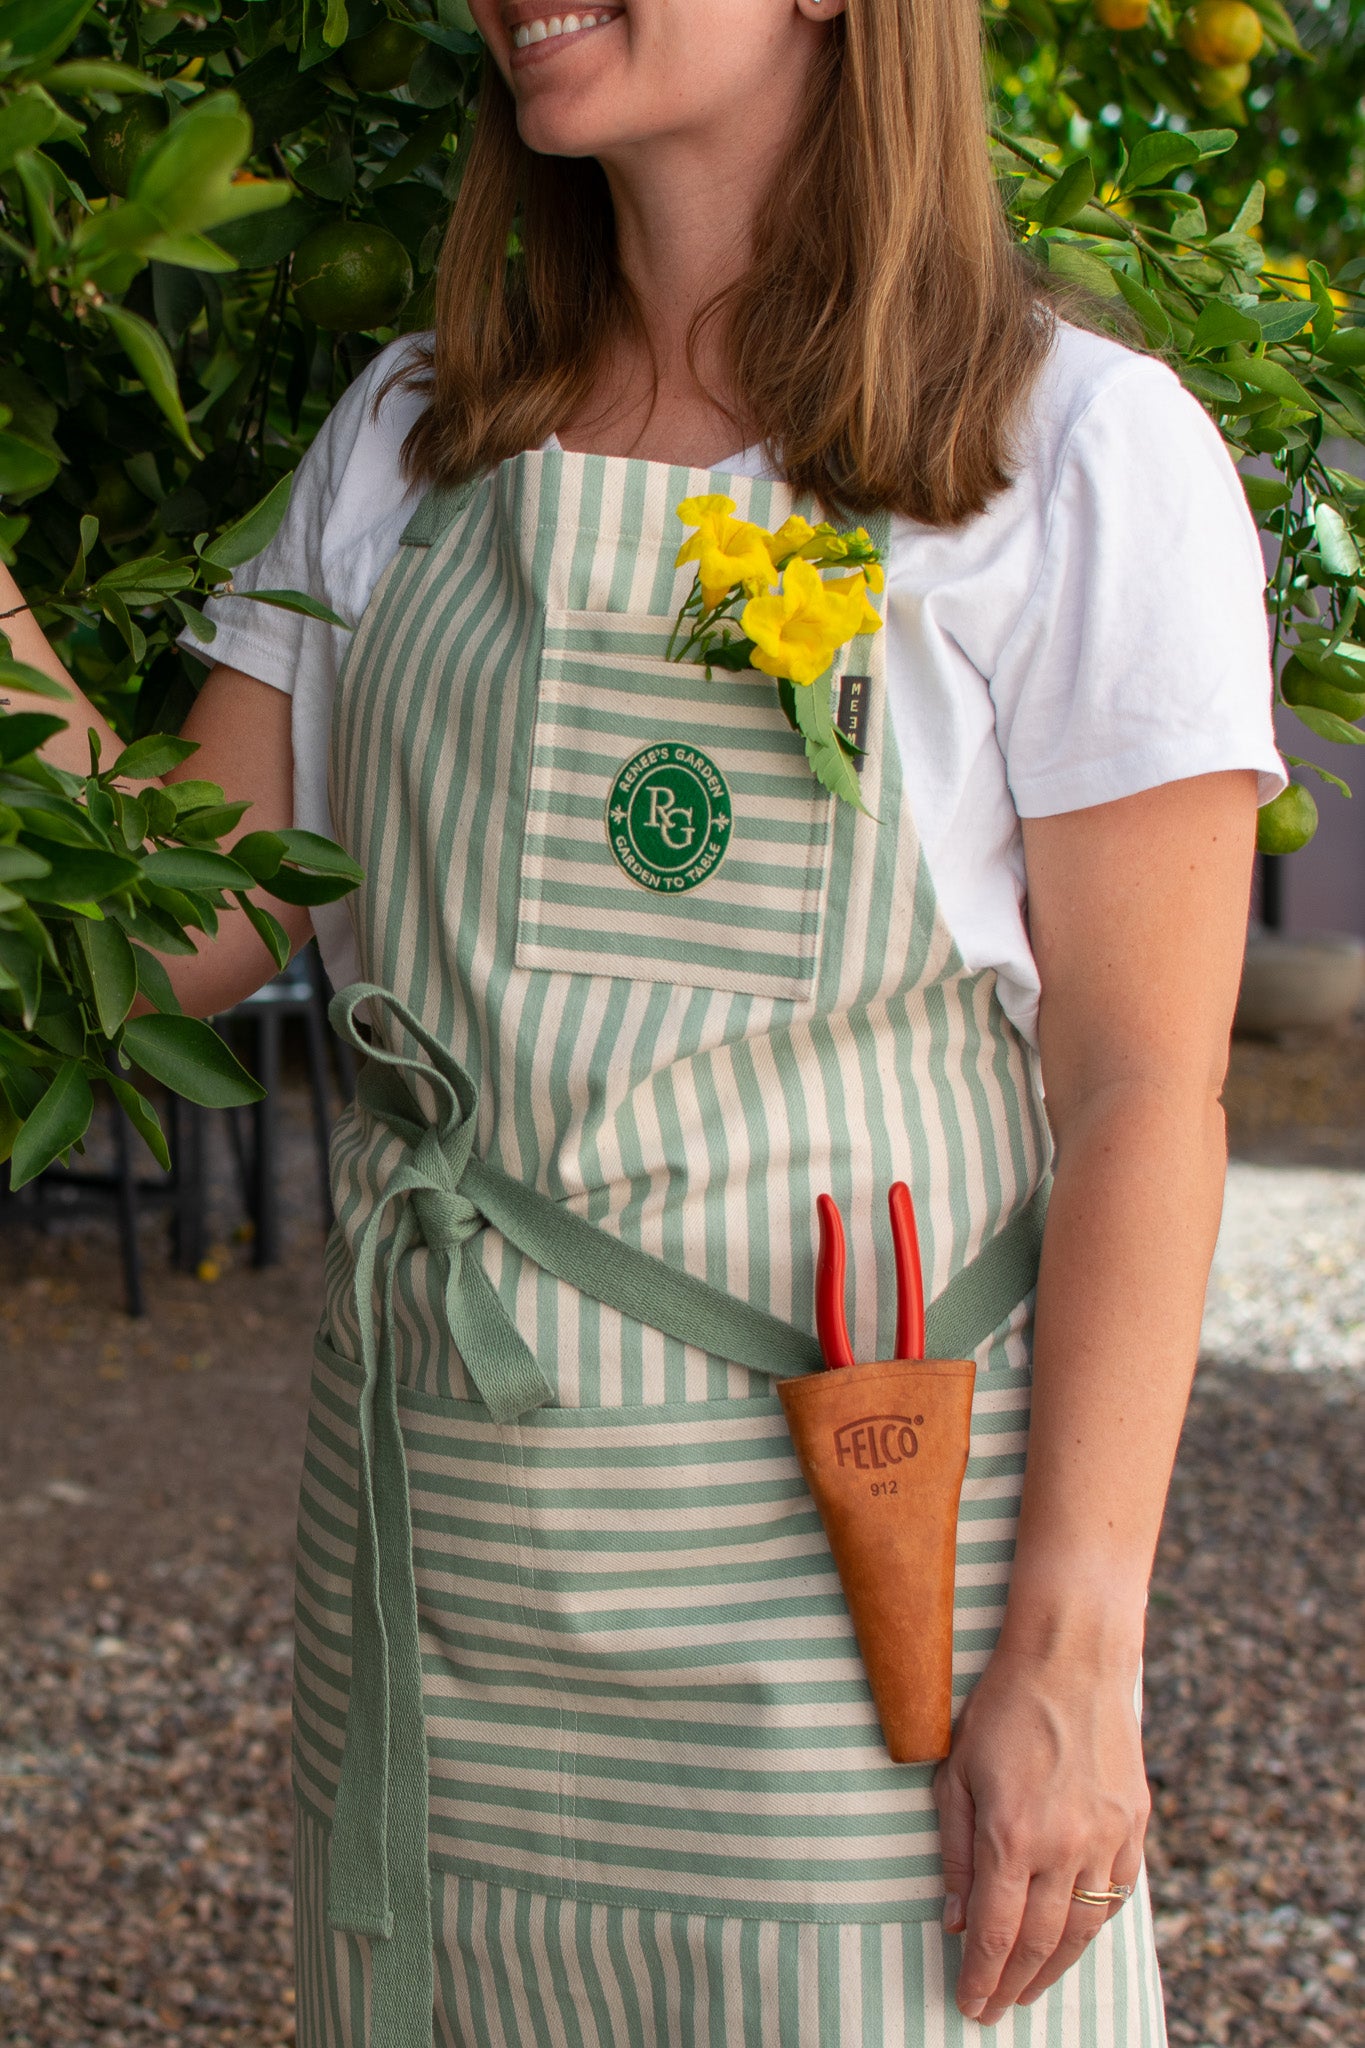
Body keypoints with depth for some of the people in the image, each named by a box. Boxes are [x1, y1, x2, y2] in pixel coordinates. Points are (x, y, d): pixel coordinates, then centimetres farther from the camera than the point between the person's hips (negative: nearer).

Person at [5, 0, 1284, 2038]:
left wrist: (1073, 1656, -14)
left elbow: (1141, 1090, -10)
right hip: (432, 1530, 5)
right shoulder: (407, 438, 10)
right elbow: (180, 925, 6)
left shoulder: (1076, 451, -6)